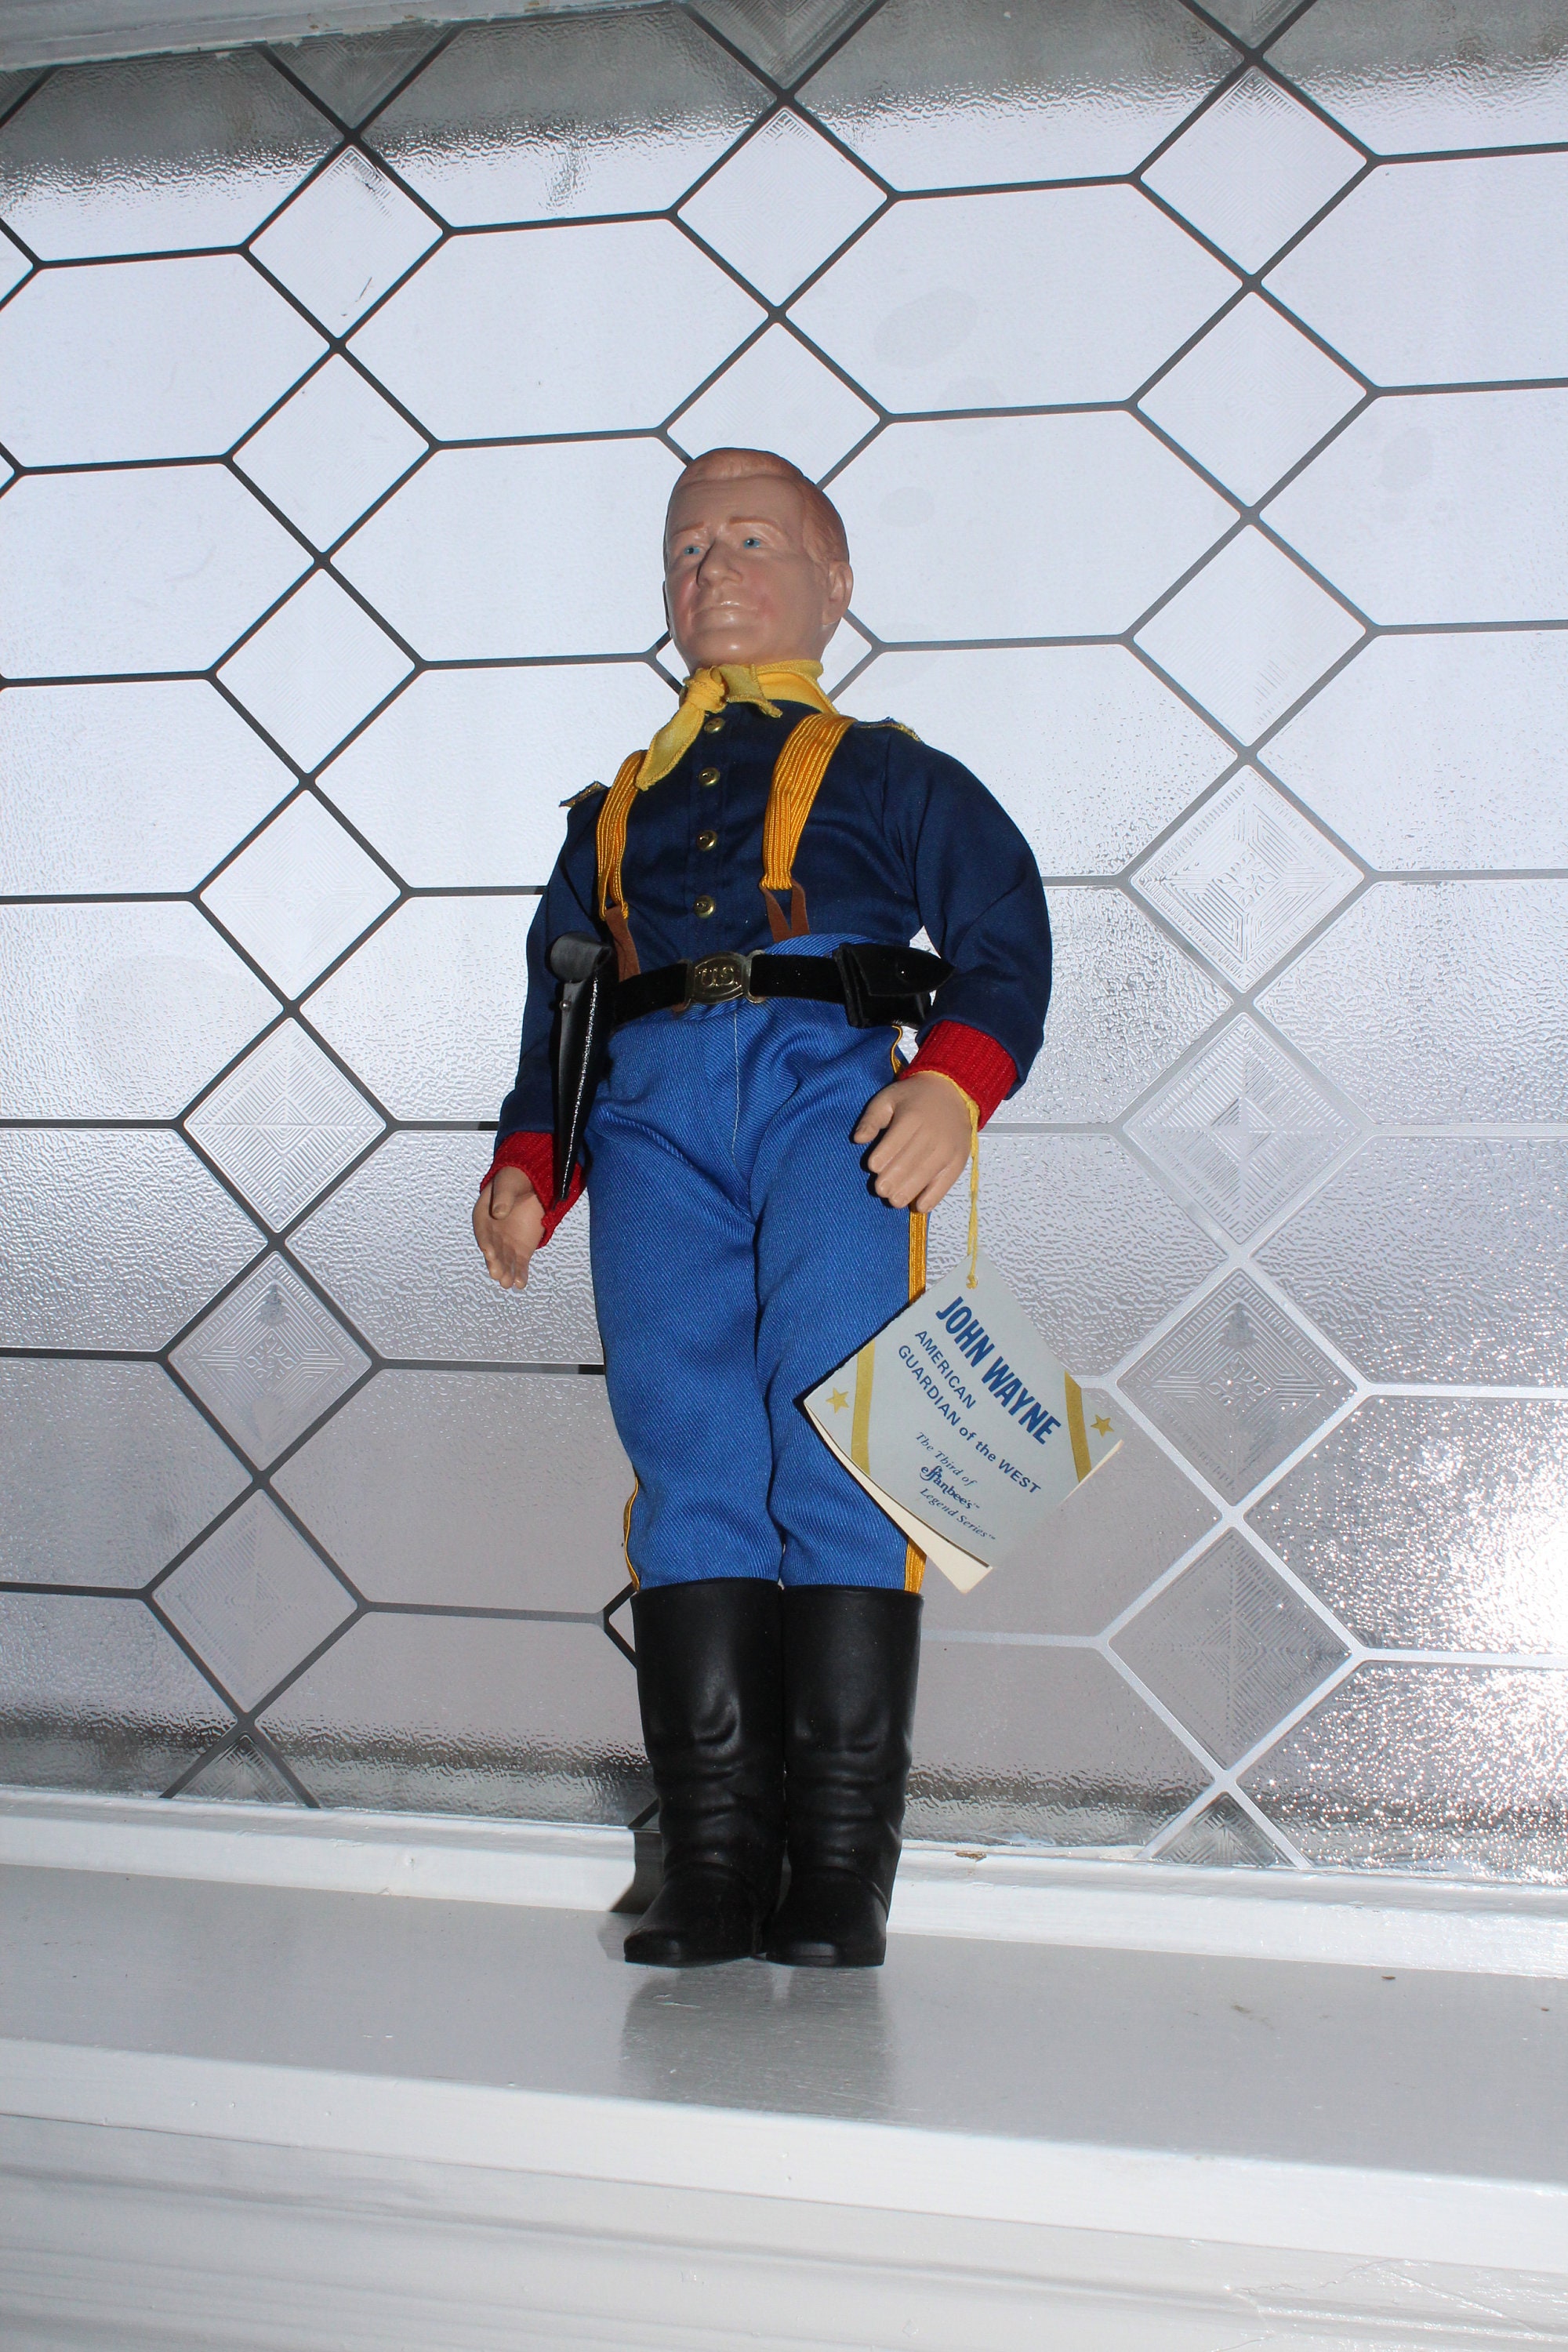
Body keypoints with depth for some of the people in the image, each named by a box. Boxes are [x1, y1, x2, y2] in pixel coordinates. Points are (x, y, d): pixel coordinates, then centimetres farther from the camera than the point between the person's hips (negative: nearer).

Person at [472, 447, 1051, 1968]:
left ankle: (839, 1875, -14)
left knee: (838, 1456, -15)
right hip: (652, 1107, 3)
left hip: (831, 1083, -3)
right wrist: (525, 1167, 7)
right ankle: (713, 1869, -10)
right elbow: (553, 1010, 26)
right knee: (687, 1460, -10)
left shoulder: (890, 775, 24)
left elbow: (1006, 940, 10)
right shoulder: (612, 812, 33)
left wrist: (956, 1080, -11)